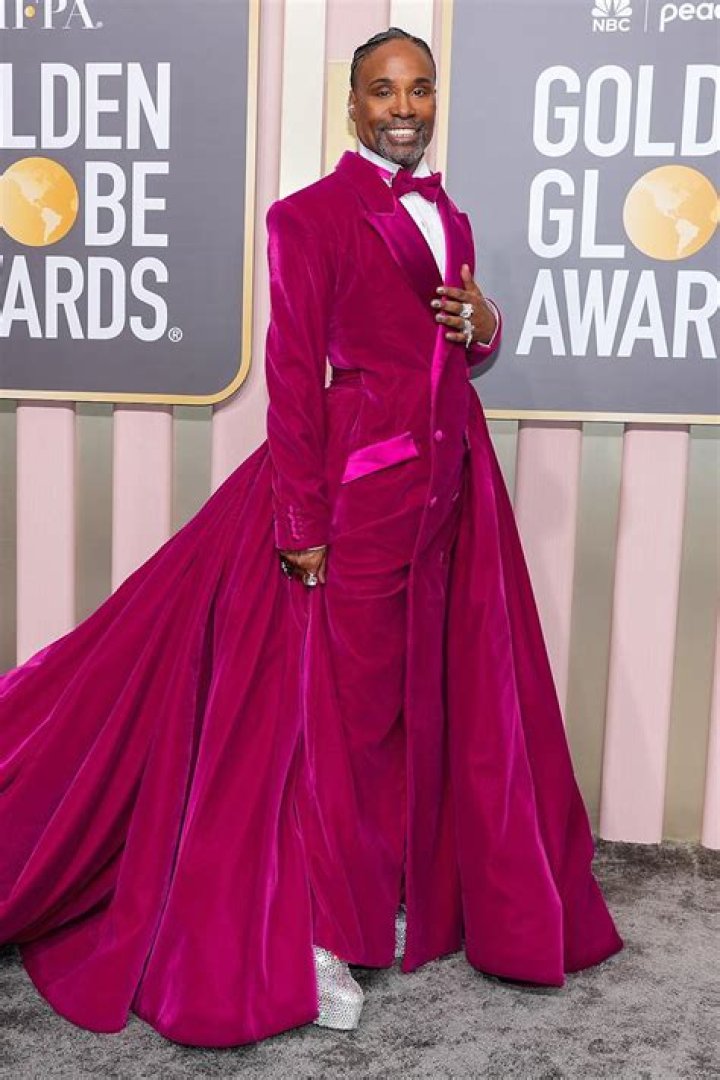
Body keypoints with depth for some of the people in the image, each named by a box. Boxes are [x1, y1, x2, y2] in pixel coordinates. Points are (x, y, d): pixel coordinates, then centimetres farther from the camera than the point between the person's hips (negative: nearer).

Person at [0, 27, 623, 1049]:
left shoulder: (449, 218, 16)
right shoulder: (311, 215, -5)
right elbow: (295, 372, -10)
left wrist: (484, 324, 0)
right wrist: (304, 523, -15)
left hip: (453, 476, 7)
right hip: (362, 480, -7)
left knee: (433, 696, 12)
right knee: (343, 705, 0)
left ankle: (402, 889, 31)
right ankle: (313, 934, 15)